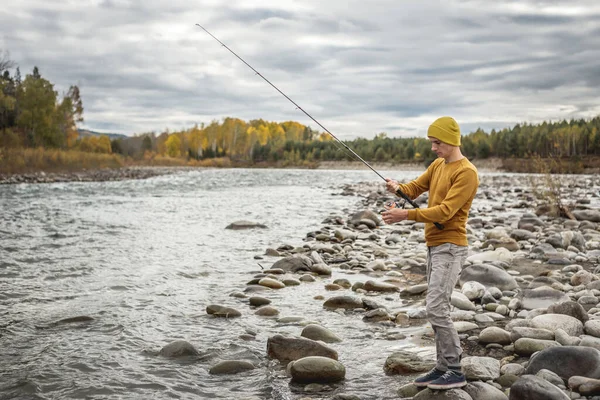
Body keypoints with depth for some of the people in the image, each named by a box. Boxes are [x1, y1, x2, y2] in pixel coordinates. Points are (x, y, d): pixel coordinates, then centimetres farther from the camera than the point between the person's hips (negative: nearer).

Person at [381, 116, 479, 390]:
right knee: (437, 308, 10)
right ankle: (443, 368, 16)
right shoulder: (437, 165, 15)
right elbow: (415, 188, 12)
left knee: (437, 308, -14)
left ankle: (455, 372, -6)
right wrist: (398, 188, -11)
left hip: (450, 248, -9)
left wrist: (406, 215, -28)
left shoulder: (466, 173, -14)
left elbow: (445, 211, -22)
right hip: (434, 246, 9)